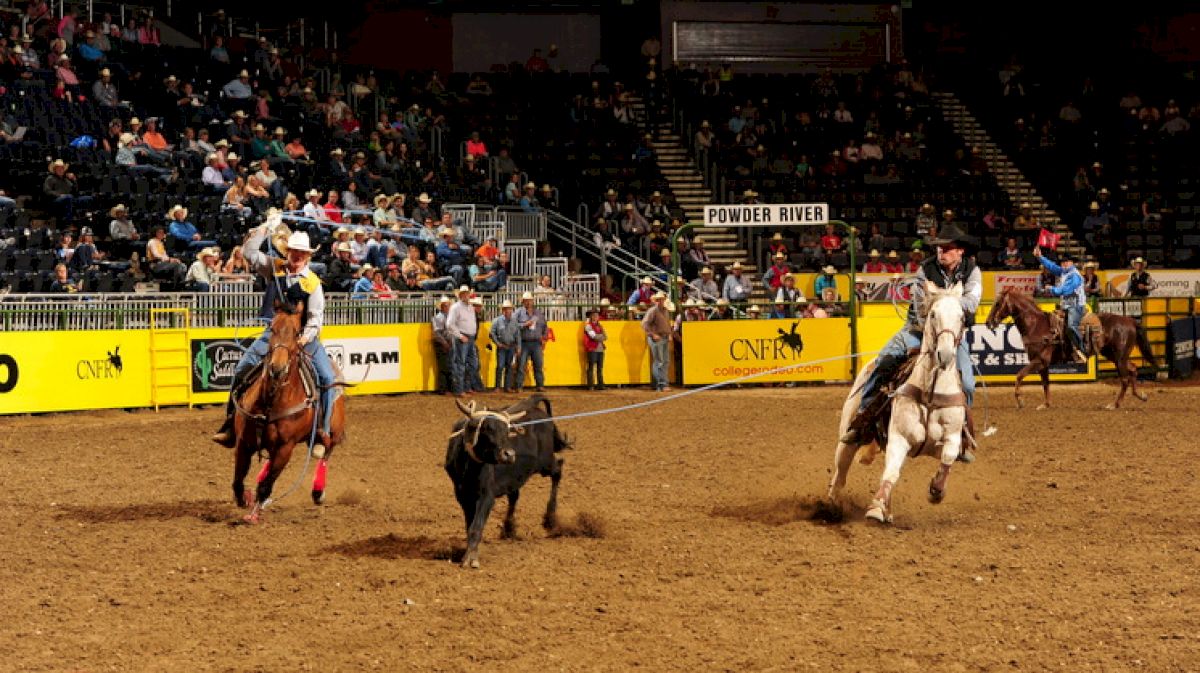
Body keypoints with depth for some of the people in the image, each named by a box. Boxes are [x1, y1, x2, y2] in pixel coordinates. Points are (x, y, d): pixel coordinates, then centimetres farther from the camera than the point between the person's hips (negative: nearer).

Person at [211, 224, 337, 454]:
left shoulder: (312, 282, -5)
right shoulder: (274, 267, 2)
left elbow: (316, 315, -9)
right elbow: (248, 252, -5)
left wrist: (307, 336, -26)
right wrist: (266, 228, -11)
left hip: (304, 336, -2)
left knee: (327, 378, -16)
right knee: (242, 368, -12)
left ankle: (323, 433, -9)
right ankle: (231, 421, -3)